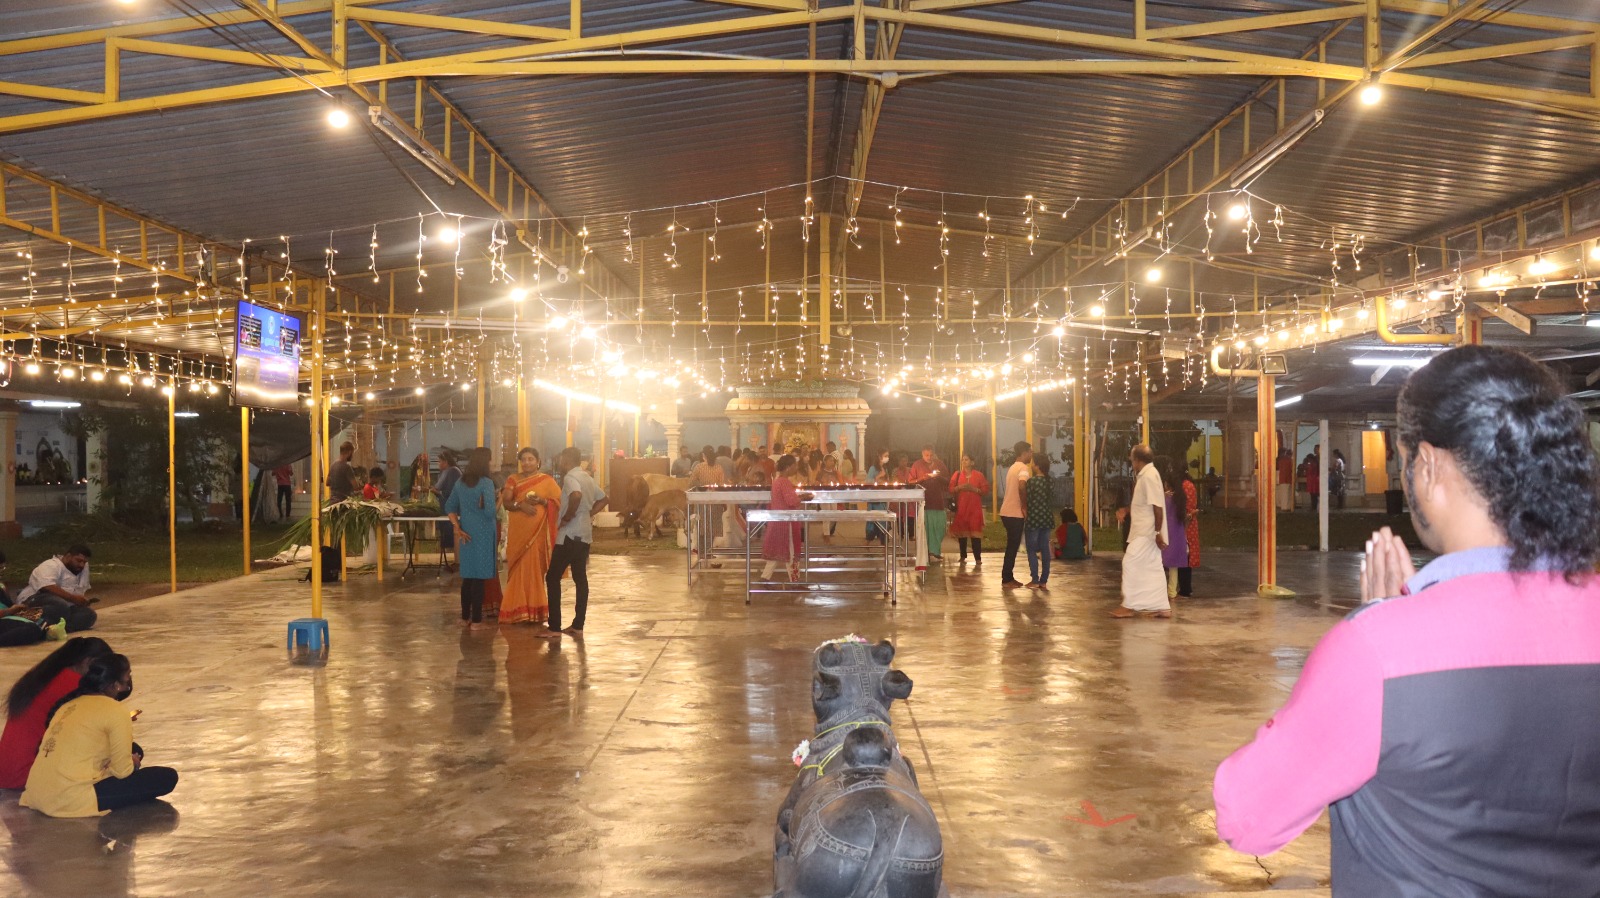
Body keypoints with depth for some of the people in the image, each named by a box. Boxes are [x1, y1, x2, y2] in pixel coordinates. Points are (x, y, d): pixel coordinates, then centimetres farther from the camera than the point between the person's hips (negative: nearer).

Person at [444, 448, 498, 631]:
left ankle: (465, 617, 20)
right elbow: (490, 511, -21)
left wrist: (457, 529, 6)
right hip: (482, 535, -6)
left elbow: (449, 507, 11)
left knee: (467, 576, 14)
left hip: (466, 534, 6)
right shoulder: (486, 482, -14)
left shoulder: (461, 482, 8)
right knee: (479, 577, -1)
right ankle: (476, 620, 2)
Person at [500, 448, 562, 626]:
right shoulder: (513, 480, 9)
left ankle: (534, 610, 4)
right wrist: (520, 505, -19)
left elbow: (558, 501, -1)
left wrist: (541, 501, -16)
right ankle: (518, 610, 6)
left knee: (533, 568, -3)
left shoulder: (547, 480, 5)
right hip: (518, 531, 2)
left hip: (537, 531, -2)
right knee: (519, 569, 1)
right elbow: (505, 502, -1)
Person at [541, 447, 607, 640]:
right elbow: (602, 499, 23)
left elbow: (576, 495, -35)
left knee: (553, 577, -3)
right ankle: (578, 626, 11)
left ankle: (554, 627, -5)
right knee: (580, 579, 9)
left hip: (569, 535, -9)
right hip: (584, 534, 9)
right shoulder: (586, 477, 14)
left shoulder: (570, 477, -14)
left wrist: (568, 516, -21)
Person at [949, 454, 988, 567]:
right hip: (961, 507, 2)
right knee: (961, 531, 4)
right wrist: (959, 487, -14)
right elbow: (951, 488, 5)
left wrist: (974, 489, -14)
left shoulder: (979, 475, 4)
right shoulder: (957, 475, 9)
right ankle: (963, 556, 16)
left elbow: (985, 489, 0)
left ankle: (978, 560, -12)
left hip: (975, 507, -2)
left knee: (975, 532, -9)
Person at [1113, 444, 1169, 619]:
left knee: (1131, 563, -7)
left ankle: (1129, 606, -3)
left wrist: (1158, 532, -23)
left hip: (1147, 532, -10)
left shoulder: (1149, 476, -18)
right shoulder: (1145, 475, 13)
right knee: (1152, 568, 10)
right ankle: (1163, 607, 13)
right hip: (1145, 531, 10)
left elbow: (1157, 506, -22)